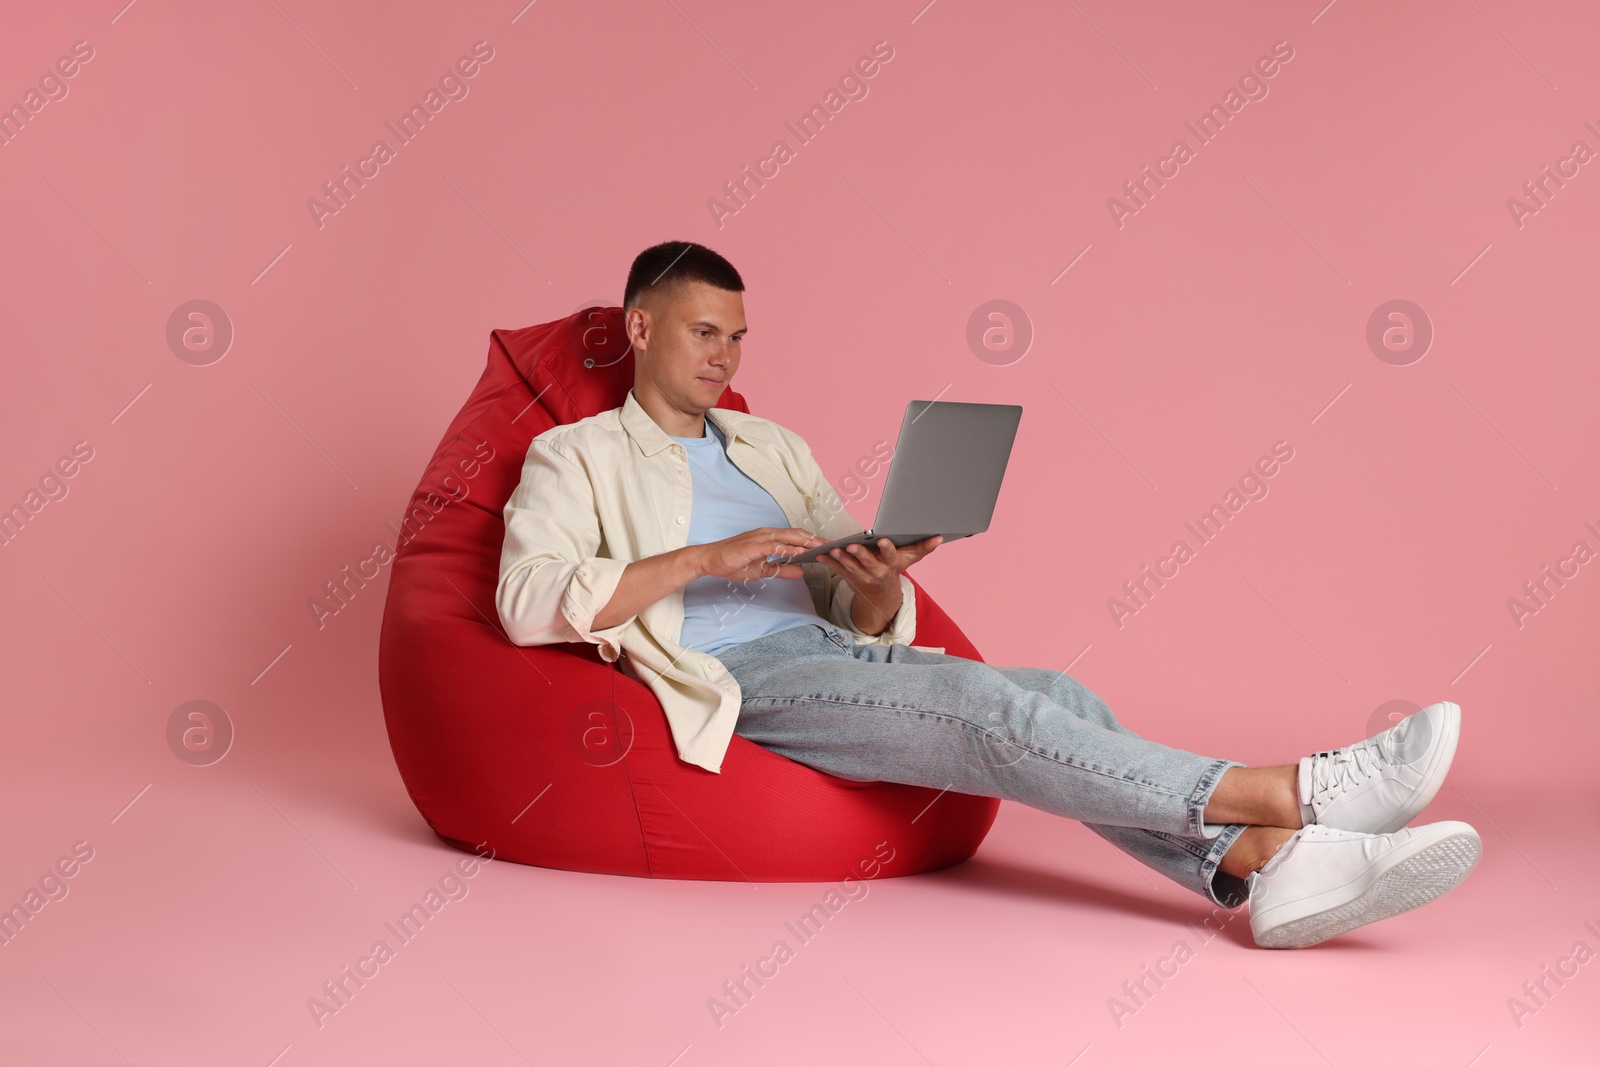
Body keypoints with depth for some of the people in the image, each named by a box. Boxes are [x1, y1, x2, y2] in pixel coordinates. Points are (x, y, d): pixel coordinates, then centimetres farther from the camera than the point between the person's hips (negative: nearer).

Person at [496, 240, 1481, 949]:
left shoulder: (773, 447, 25)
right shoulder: (575, 457, 9)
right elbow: (526, 601, -11)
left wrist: (878, 588, -7)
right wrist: (707, 559, -18)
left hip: (839, 660, 6)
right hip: (735, 680, -6)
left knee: (1057, 695, -21)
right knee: (979, 699, -29)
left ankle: (1268, 862, -38)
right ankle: (1287, 792, -36)